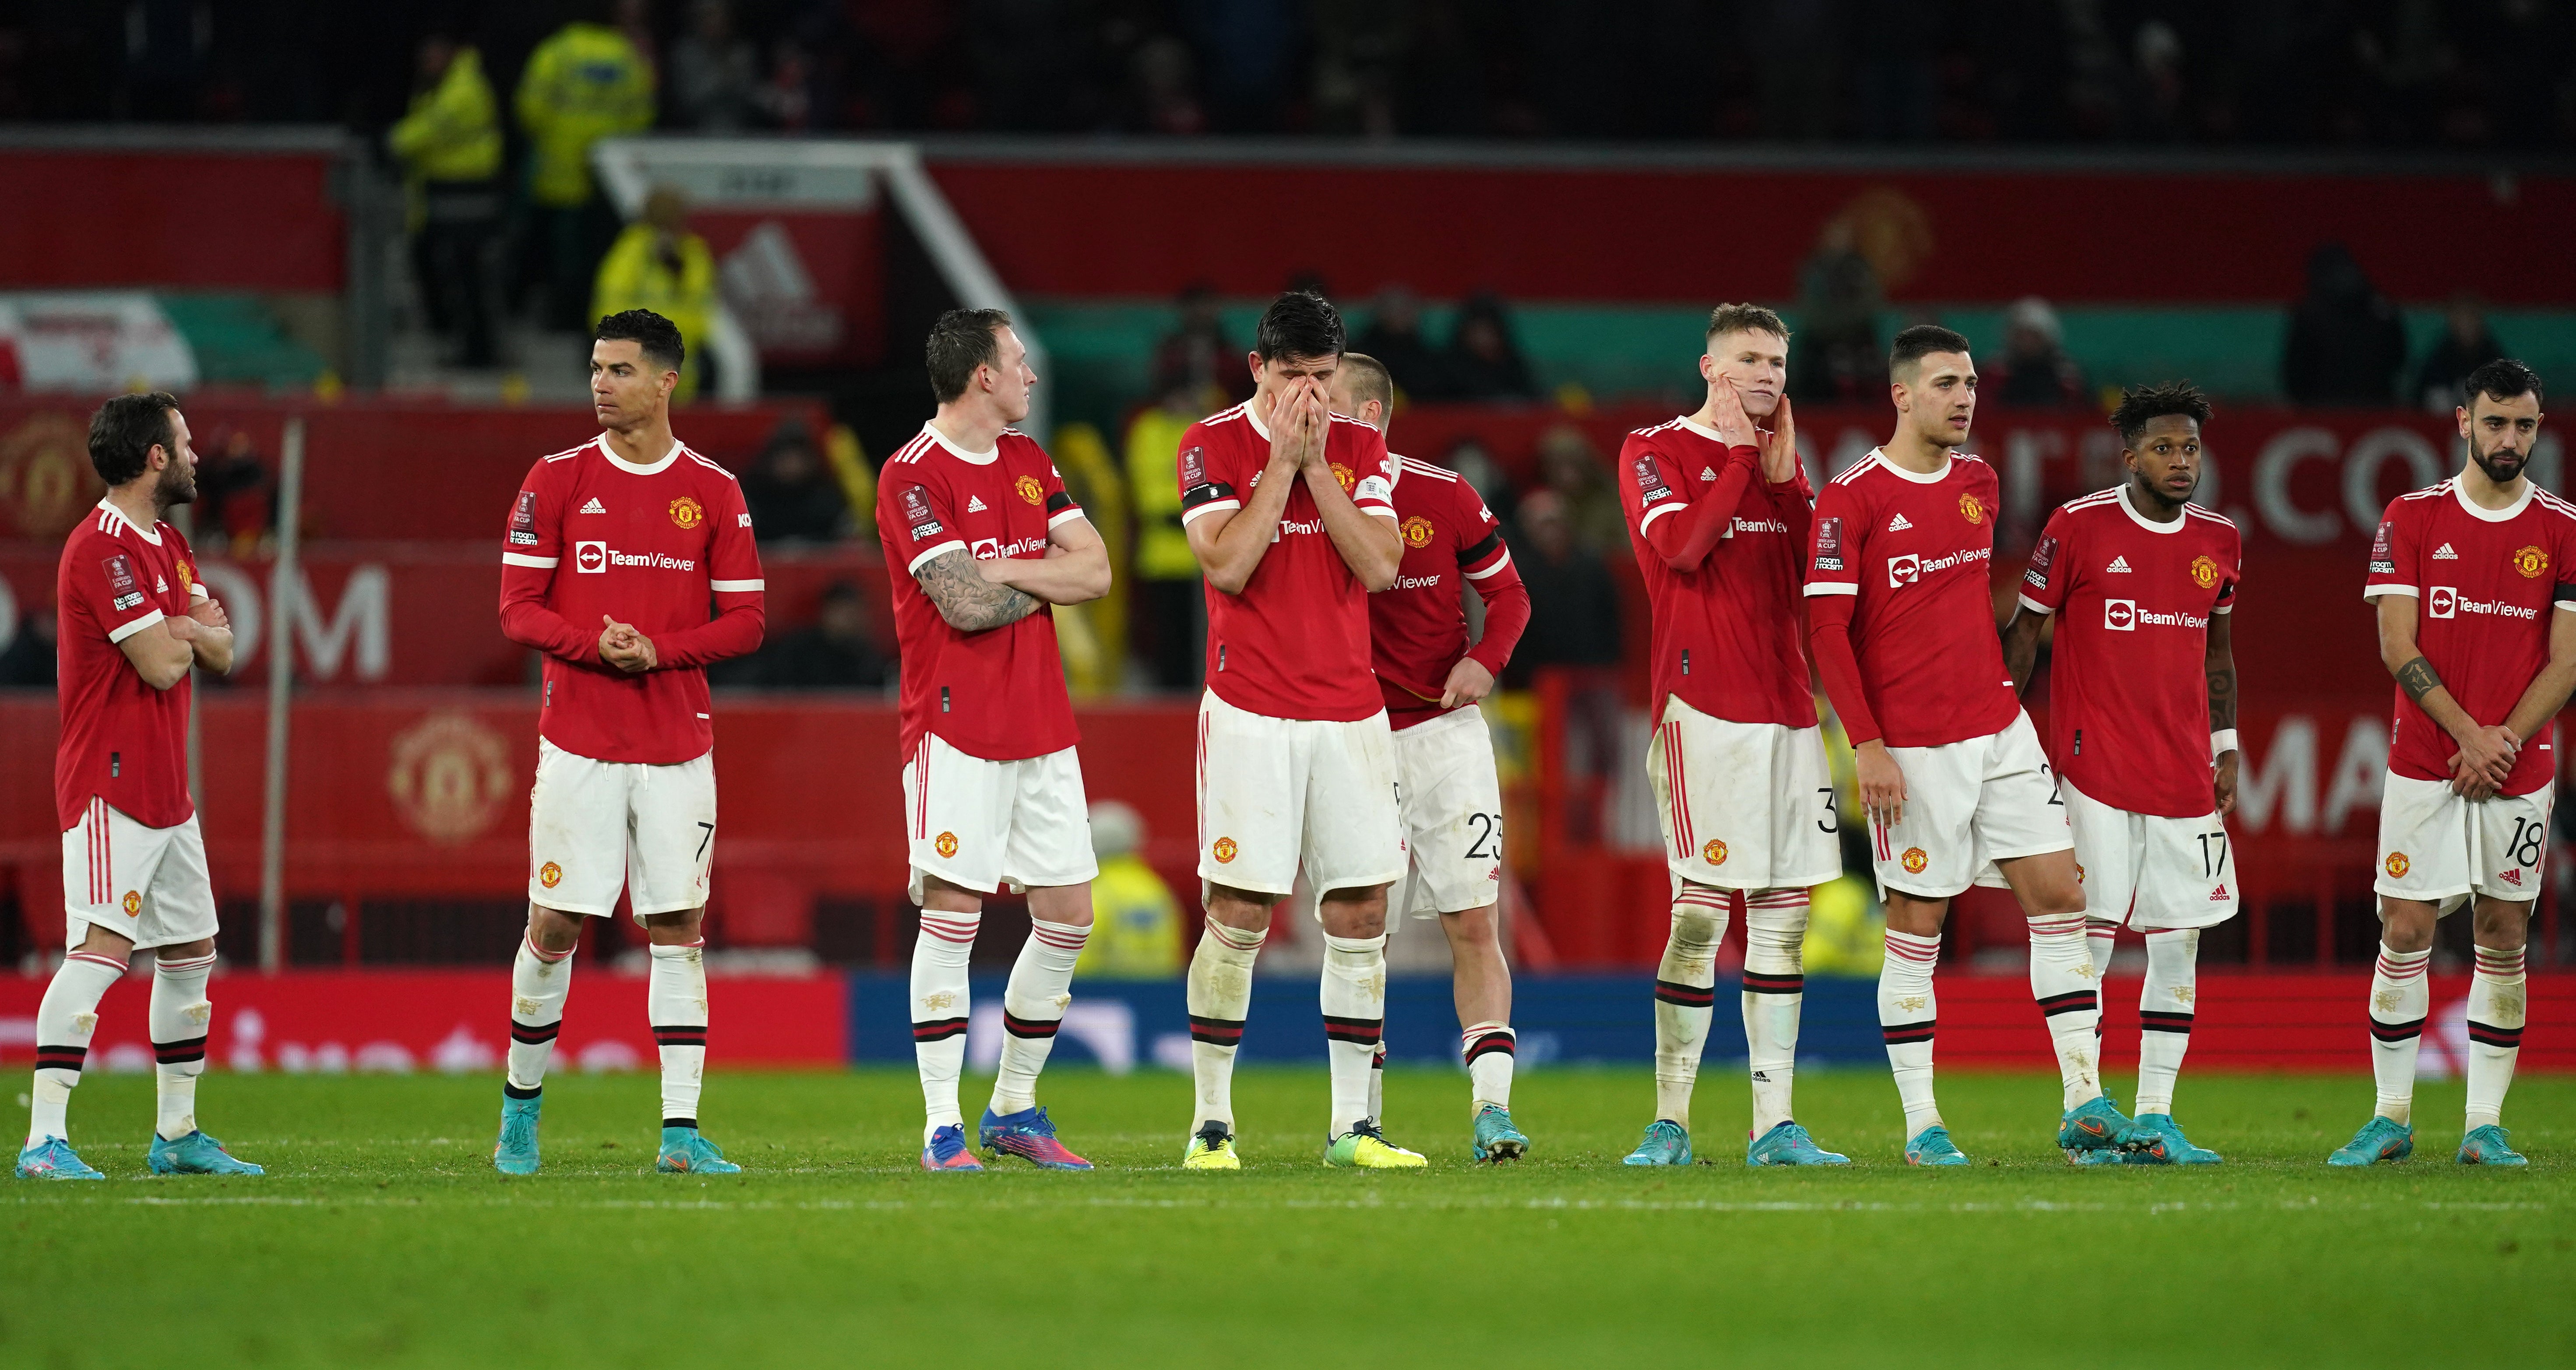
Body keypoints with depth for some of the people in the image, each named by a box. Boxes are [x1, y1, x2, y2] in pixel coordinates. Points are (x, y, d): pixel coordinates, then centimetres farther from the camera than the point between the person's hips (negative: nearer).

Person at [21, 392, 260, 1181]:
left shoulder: (169, 548, 17)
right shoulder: (103, 548, -16)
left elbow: (219, 650, 15)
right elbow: (161, 664, -20)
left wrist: (191, 631, -8)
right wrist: (184, 634, 3)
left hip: (166, 790, 10)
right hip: (112, 784, -10)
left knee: (192, 953, 14)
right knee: (102, 948, -18)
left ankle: (176, 1136, 23)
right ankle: (45, 1140, -22)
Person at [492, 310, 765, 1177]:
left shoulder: (713, 493, 4)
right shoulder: (557, 481, 2)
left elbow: (745, 619, 3)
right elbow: (518, 610, 0)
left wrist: (659, 649, -13)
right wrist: (596, 644, -18)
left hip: (678, 746, 1)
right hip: (577, 743, -1)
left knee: (679, 927, -2)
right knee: (555, 925, 0)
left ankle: (681, 1133, -1)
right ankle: (522, 1109, 18)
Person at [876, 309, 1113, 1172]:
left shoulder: (1029, 463, 15)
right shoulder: (913, 476, -9)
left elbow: (1095, 569, 5)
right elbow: (964, 605, -18)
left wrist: (1004, 574, -9)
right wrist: (1047, 582, -1)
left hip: (1043, 726, 7)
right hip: (957, 724, -7)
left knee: (1068, 916, 6)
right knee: (952, 915, -8)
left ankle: (1014, 1109, 19)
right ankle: (942, 1128, -5)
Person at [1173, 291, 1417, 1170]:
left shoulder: (1361, 450, 9)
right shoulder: (1213, 445, -1)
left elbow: (1380, 568, -4)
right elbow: (1228, 565, -13)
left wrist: (1317, 466, -8)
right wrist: (1282, 462, -12)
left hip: (1349, 713, 4)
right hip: (1250, 714, -4)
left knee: (1361, 912, 1)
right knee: (1238, 914, -6)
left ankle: (1352, 1126, 5)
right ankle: (1211, 1124, 2)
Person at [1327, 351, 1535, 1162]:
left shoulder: (1444, 498, -1)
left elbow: (1507, 593, 6)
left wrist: (1485, 659, -12)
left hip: (1443, 726, -1)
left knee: (1474, 925, -5)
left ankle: (1491, 1105, -4)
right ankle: (1361, 1118, 11)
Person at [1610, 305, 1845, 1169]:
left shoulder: (1781, 459, 18)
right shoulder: (1654, 452, 1)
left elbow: (1816, 577, 9)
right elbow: (1681, 545, -16)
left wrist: (1784, 475, 2)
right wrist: (1741, 453, -7)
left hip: (1786, 703, 6)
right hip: (1704, 707, -6)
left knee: (1784, 915, 4)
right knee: (1702, 910, -11)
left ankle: (1774, 1127, 6)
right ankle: (1670, 1123, -8)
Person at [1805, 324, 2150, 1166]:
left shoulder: (1978, 483, 11)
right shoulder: (1853, 498, -9)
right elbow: (1827, 629, -11)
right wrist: (1867, 744, -16)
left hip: (2000, 731, 6)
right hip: (1912, 749, -6)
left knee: (2060, 897, 1)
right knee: (1916, 928, -1)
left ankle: (2085, 1105, 4)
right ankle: (1921, 1126, 6)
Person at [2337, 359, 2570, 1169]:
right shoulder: (2412, 519, 2)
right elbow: (2397, 645, -3)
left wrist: (2507, 740, -12)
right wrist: (2468, 733, -13)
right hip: (2422, 764, -1)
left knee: (2503, 940, 3)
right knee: (2405, 933, -4)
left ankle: (2486, 1125, 7)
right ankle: (2391, 1119, 3)